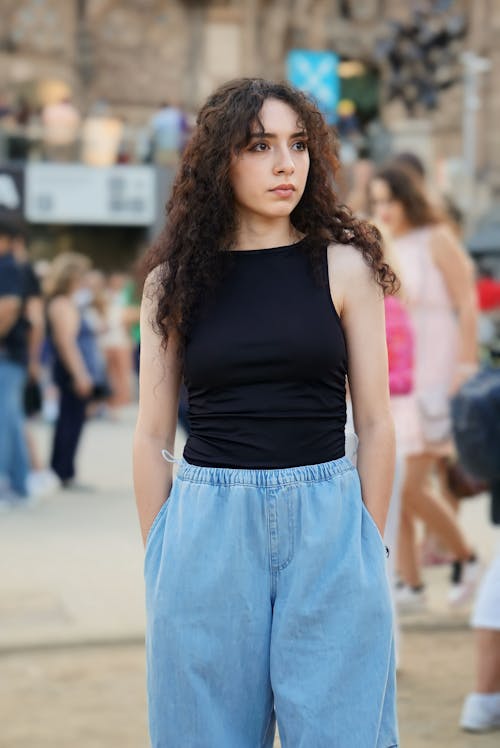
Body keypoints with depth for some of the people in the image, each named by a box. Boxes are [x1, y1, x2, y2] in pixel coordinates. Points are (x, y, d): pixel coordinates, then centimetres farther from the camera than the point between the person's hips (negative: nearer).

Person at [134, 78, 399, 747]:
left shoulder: (344, 265, 2)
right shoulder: (176, 279, 5)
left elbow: (376, 423, 4)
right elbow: (153, 434, 8)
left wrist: (367, 548, 1)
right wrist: (157, 560, 5)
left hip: (325, 520, -1)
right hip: (207, 523, 1)